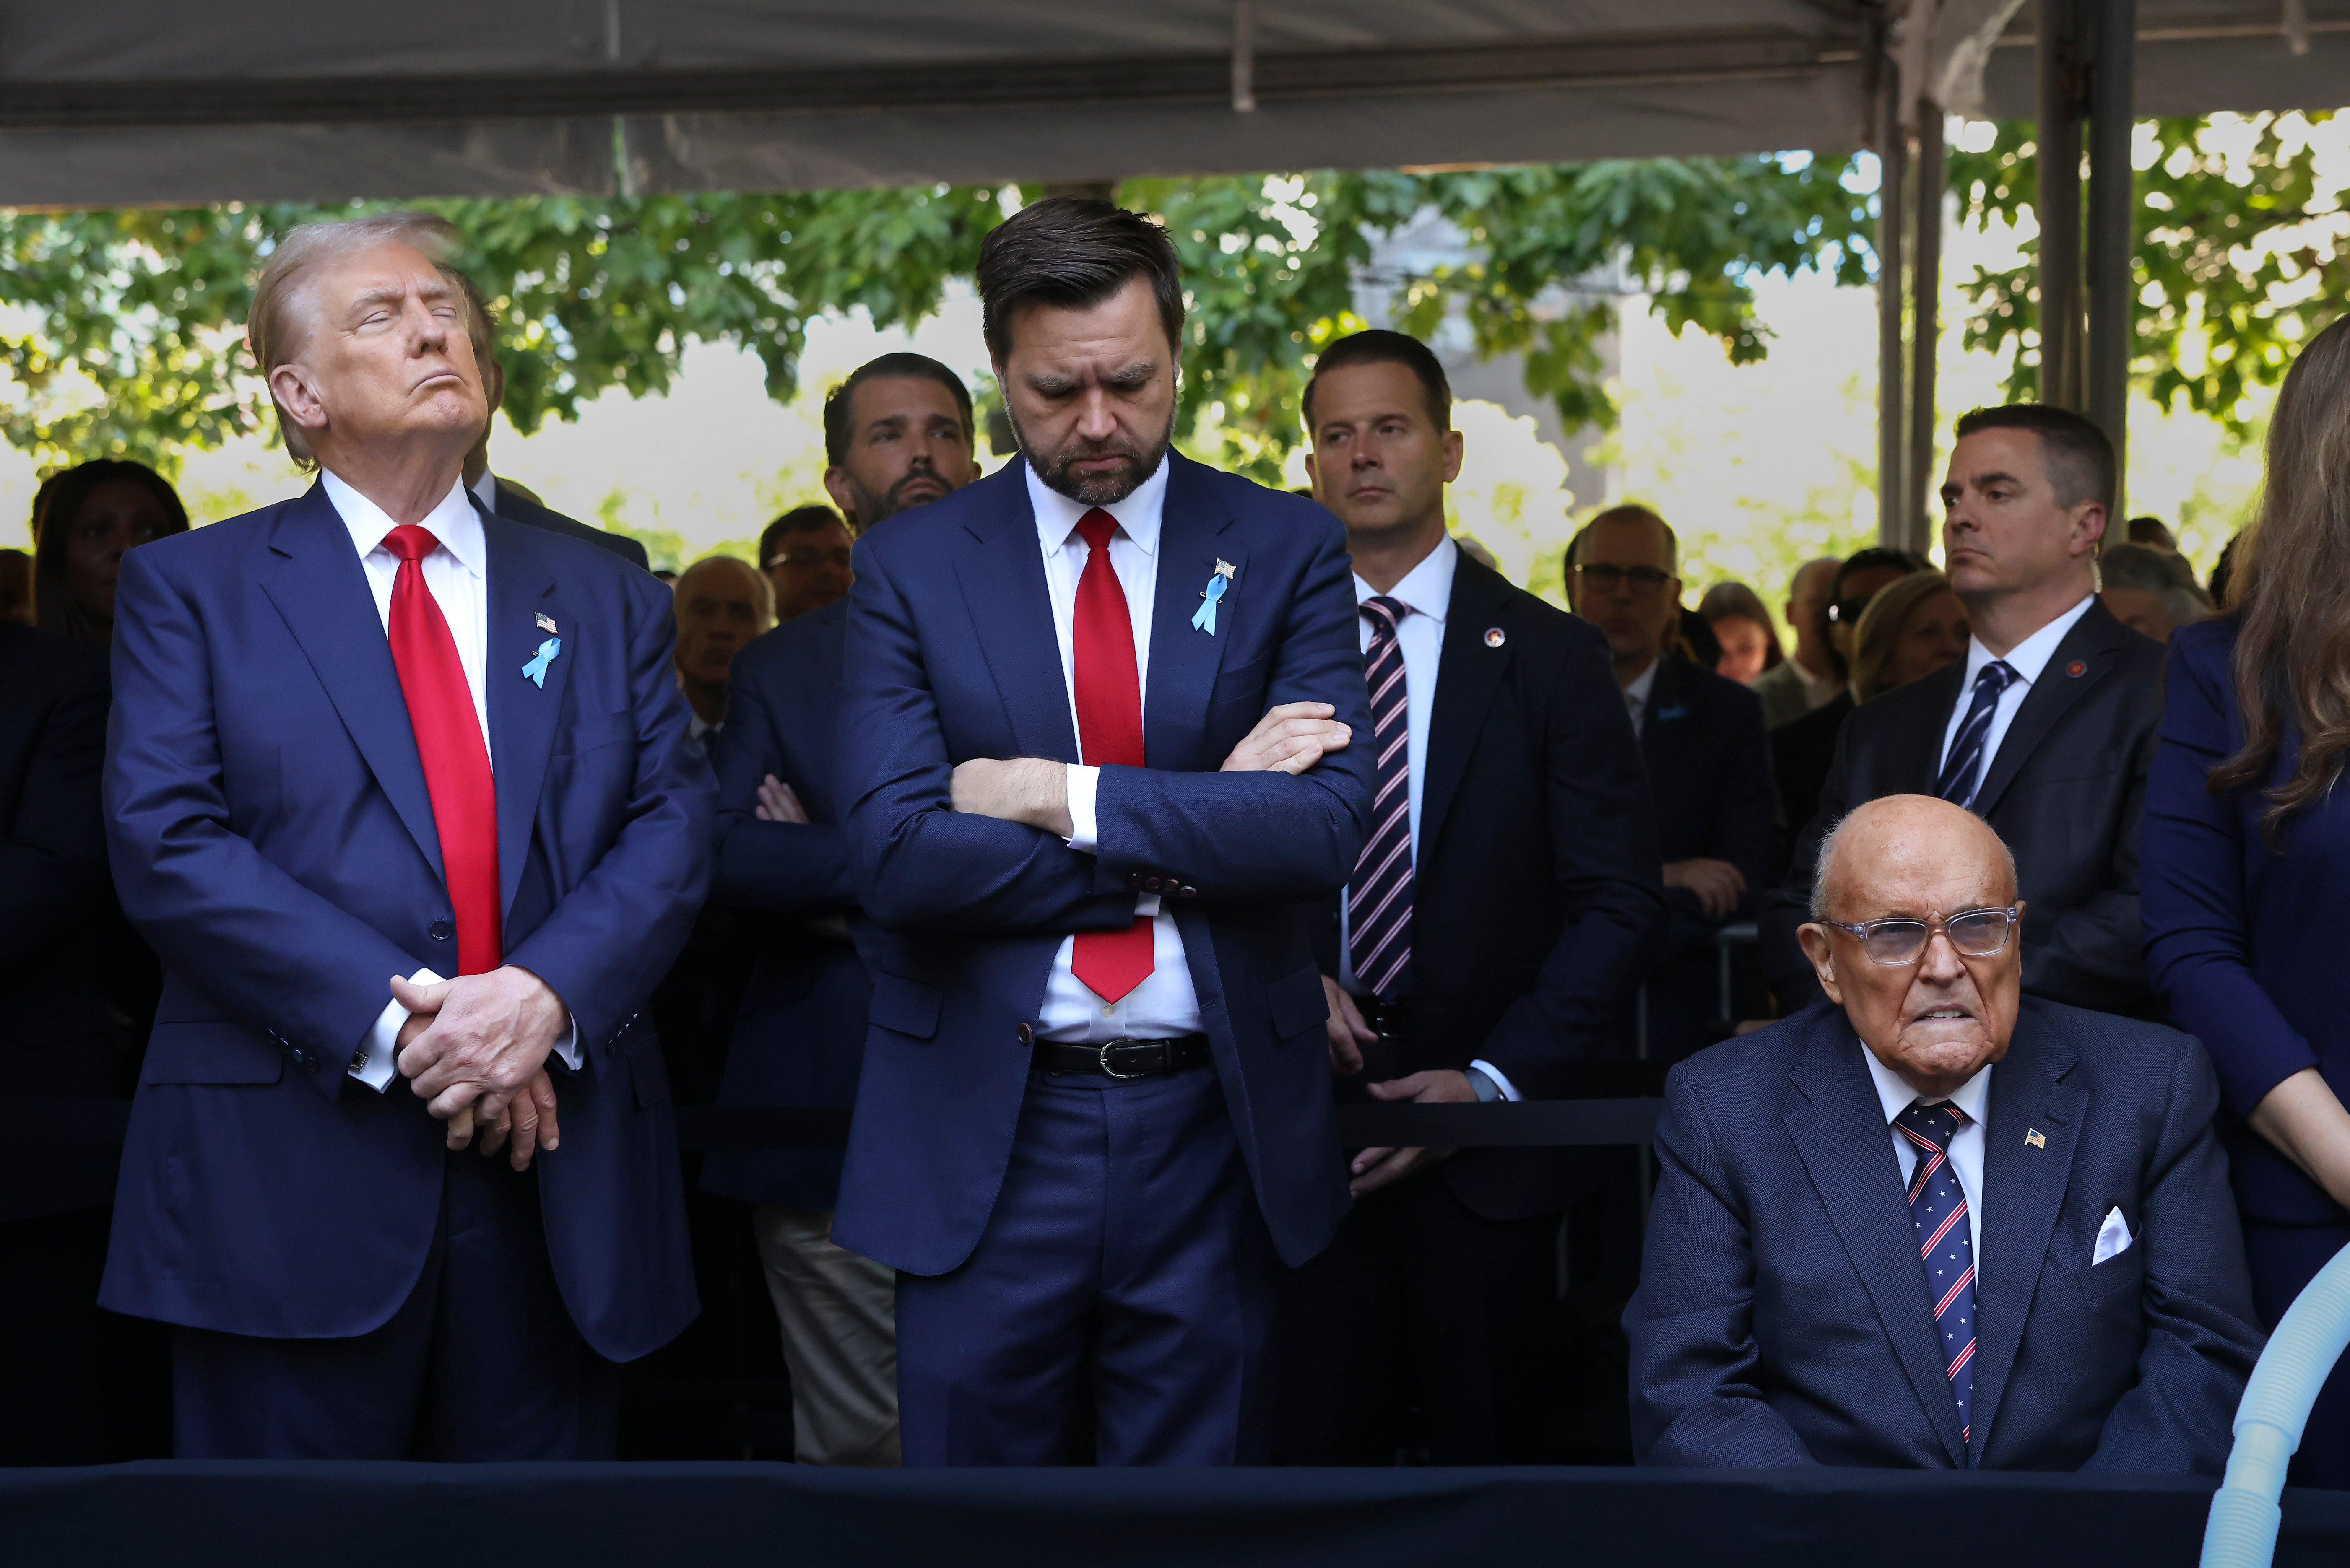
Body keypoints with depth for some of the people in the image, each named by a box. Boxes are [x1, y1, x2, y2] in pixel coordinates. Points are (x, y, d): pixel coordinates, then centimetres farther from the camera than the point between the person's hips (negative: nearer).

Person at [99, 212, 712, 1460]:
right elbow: (165, 842, -6)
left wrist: (546, 994, -15)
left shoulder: (602, 597, 16)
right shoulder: (190, 590, 6)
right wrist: (392, 1018, -16)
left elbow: (671, 828, 5)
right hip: (291, 1184, -3)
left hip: (553, 1174, 3)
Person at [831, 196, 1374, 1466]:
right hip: (984, 1133, 0)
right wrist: (1196, 829, -12)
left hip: (1214, 1129, 1)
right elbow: (895, 852, -12)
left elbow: (1326, 826, -11)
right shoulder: (909, 567, 1)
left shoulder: (1288, 551, 3)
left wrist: (1062, 799, -15)